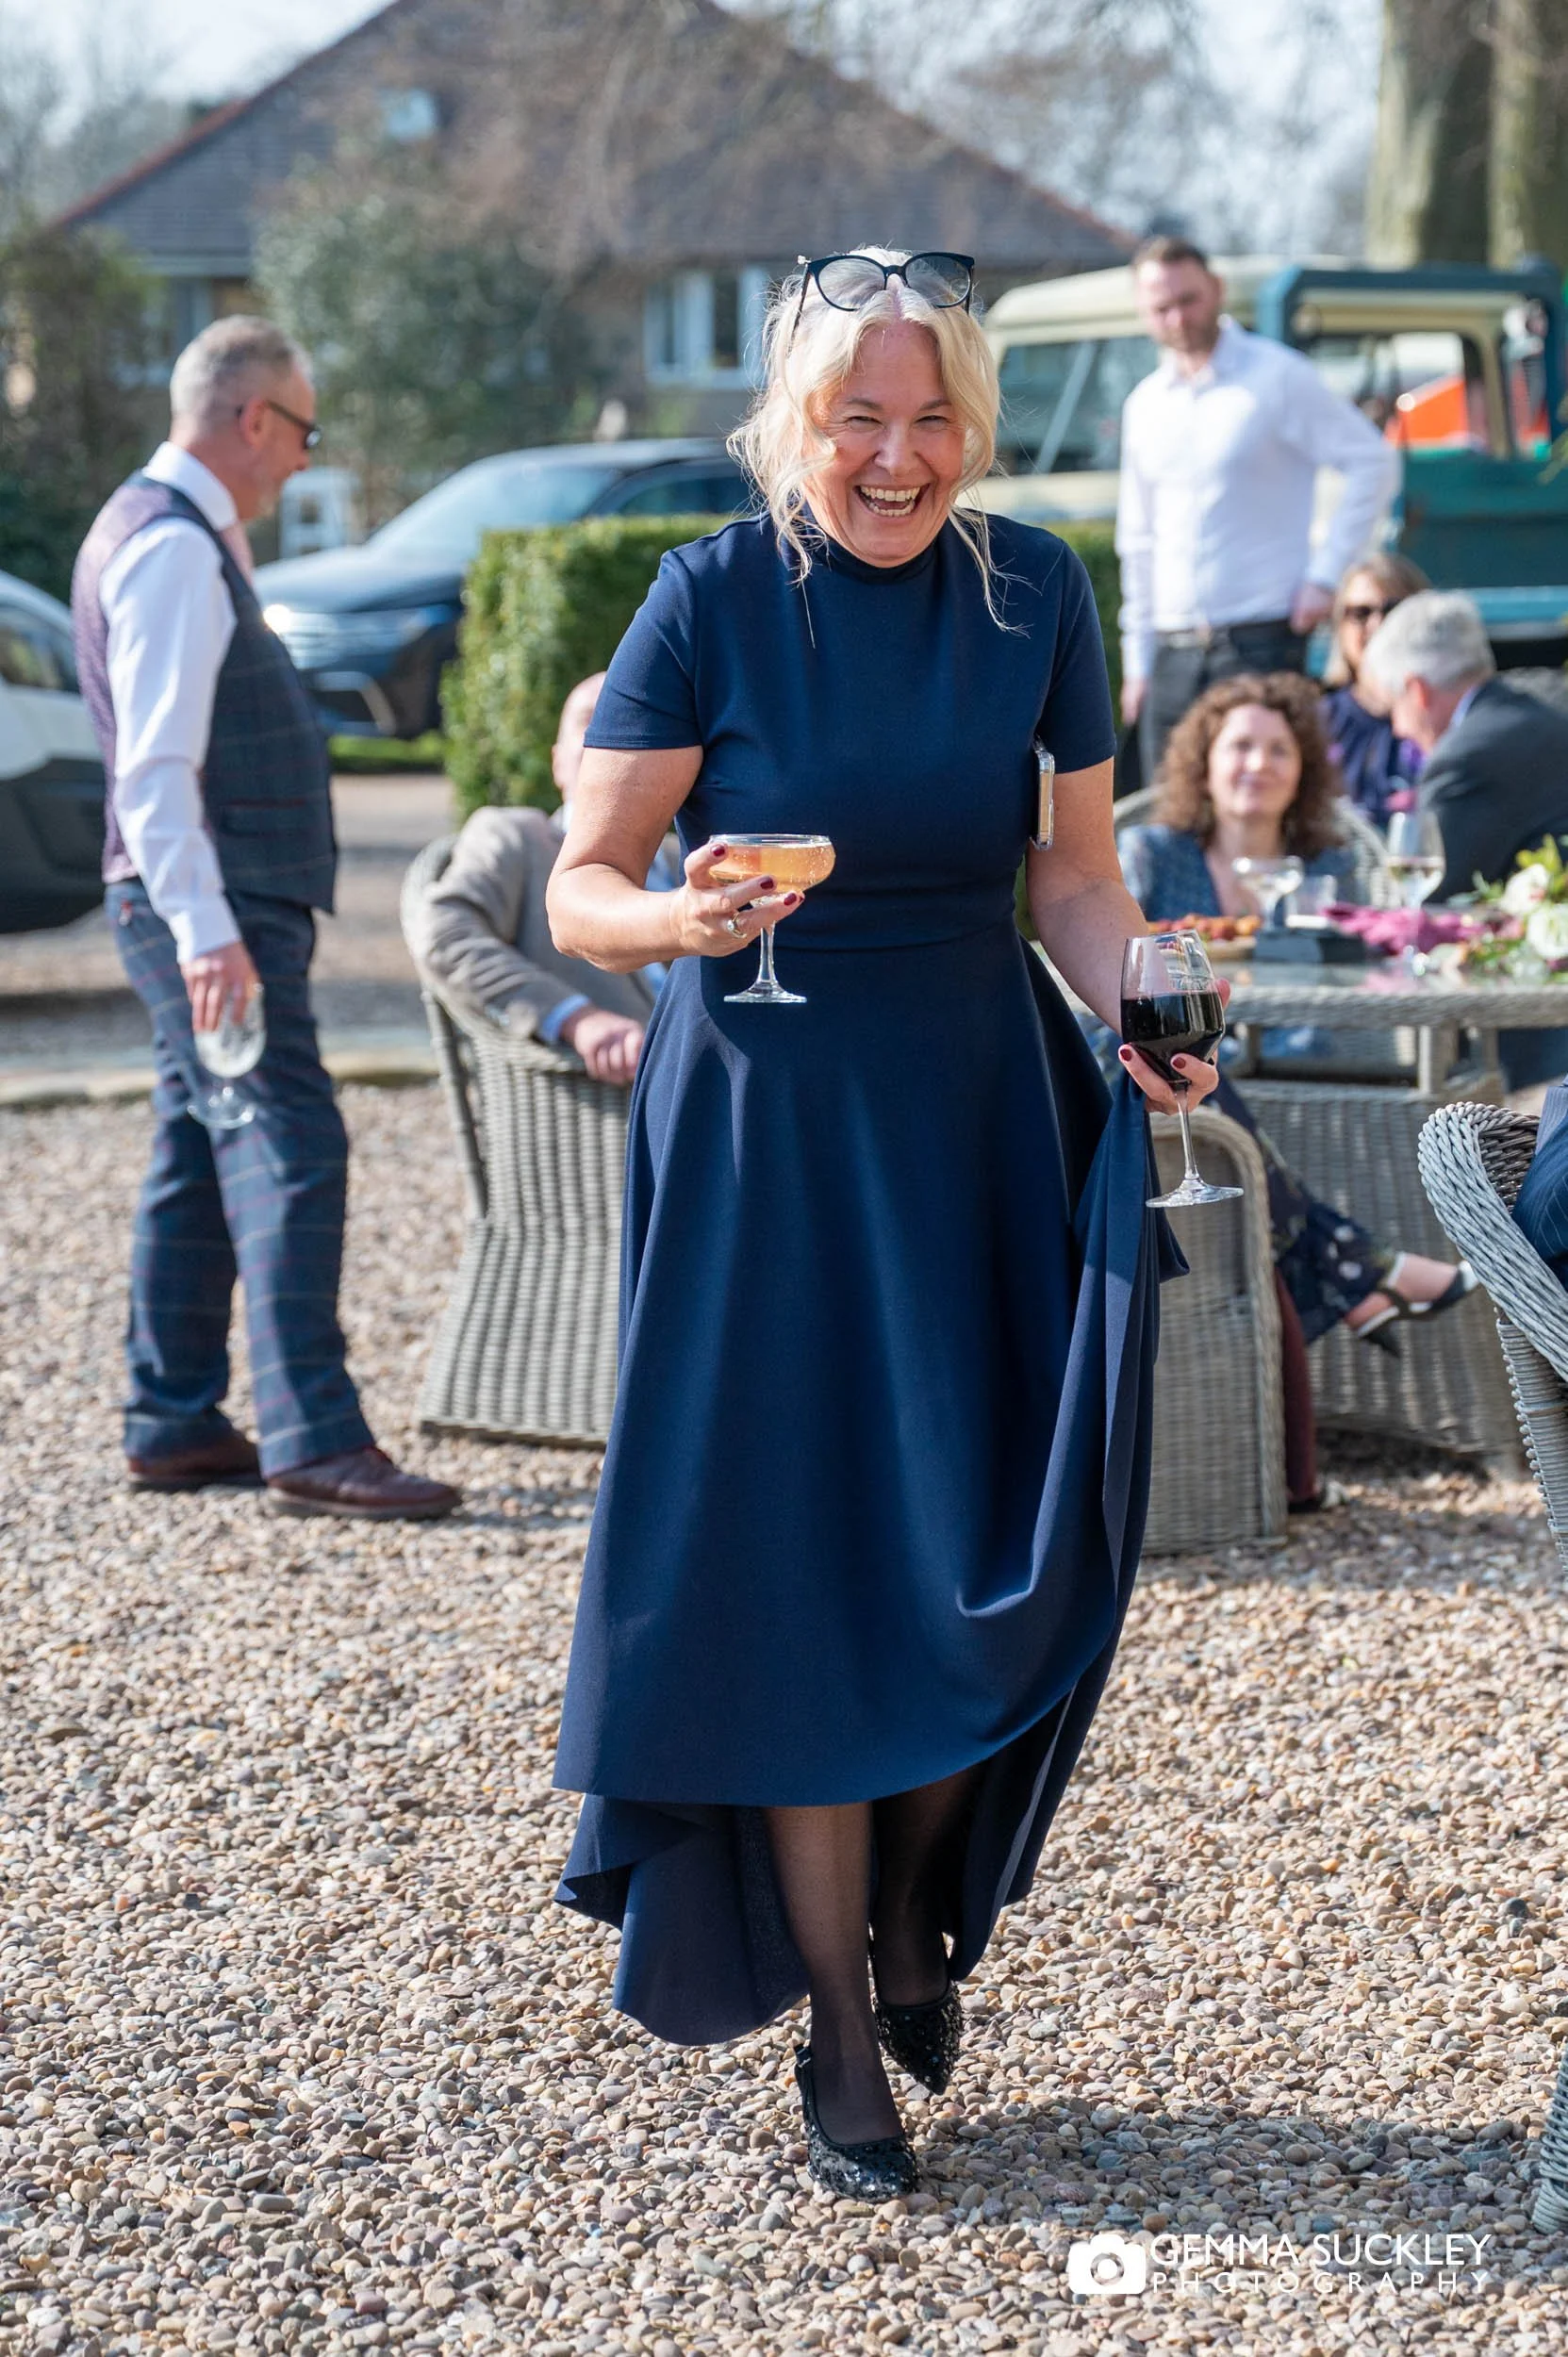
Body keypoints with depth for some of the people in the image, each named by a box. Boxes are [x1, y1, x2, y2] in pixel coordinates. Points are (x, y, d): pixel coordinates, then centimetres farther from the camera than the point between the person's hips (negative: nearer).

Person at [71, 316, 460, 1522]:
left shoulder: (179, 535, 17)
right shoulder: (172, 547, -15)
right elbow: (155, 766, -24)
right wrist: (205, 928, -28)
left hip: (222, 909, 11)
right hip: (216, 909, -11)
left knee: (203, 1159, 12)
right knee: (292, 1152, -14)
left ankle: (175, 1424, 17)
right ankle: (312, 1439, -16)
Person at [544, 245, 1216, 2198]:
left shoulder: (1033, 588, 0)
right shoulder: (715, 598, -9)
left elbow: (1072, 866, 9)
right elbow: (580, 893, -10)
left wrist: (1133, 1013, -9)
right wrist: (683, 916, -31)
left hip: (979, 1101, 3)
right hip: (763, 1117, -3)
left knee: (999, 1542, -1)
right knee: (799, 1566, -1)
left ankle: (916, 1902, 28)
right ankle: (841, 2039, 12)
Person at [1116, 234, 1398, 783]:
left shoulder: (1277, 377, -3)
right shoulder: (1144, 405, 14)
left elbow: (1373, 462, -5)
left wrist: (1326, 576, -11)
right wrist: (1137, 661, 15)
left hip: (1260, 639, -5)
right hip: (1174, 650, 6)